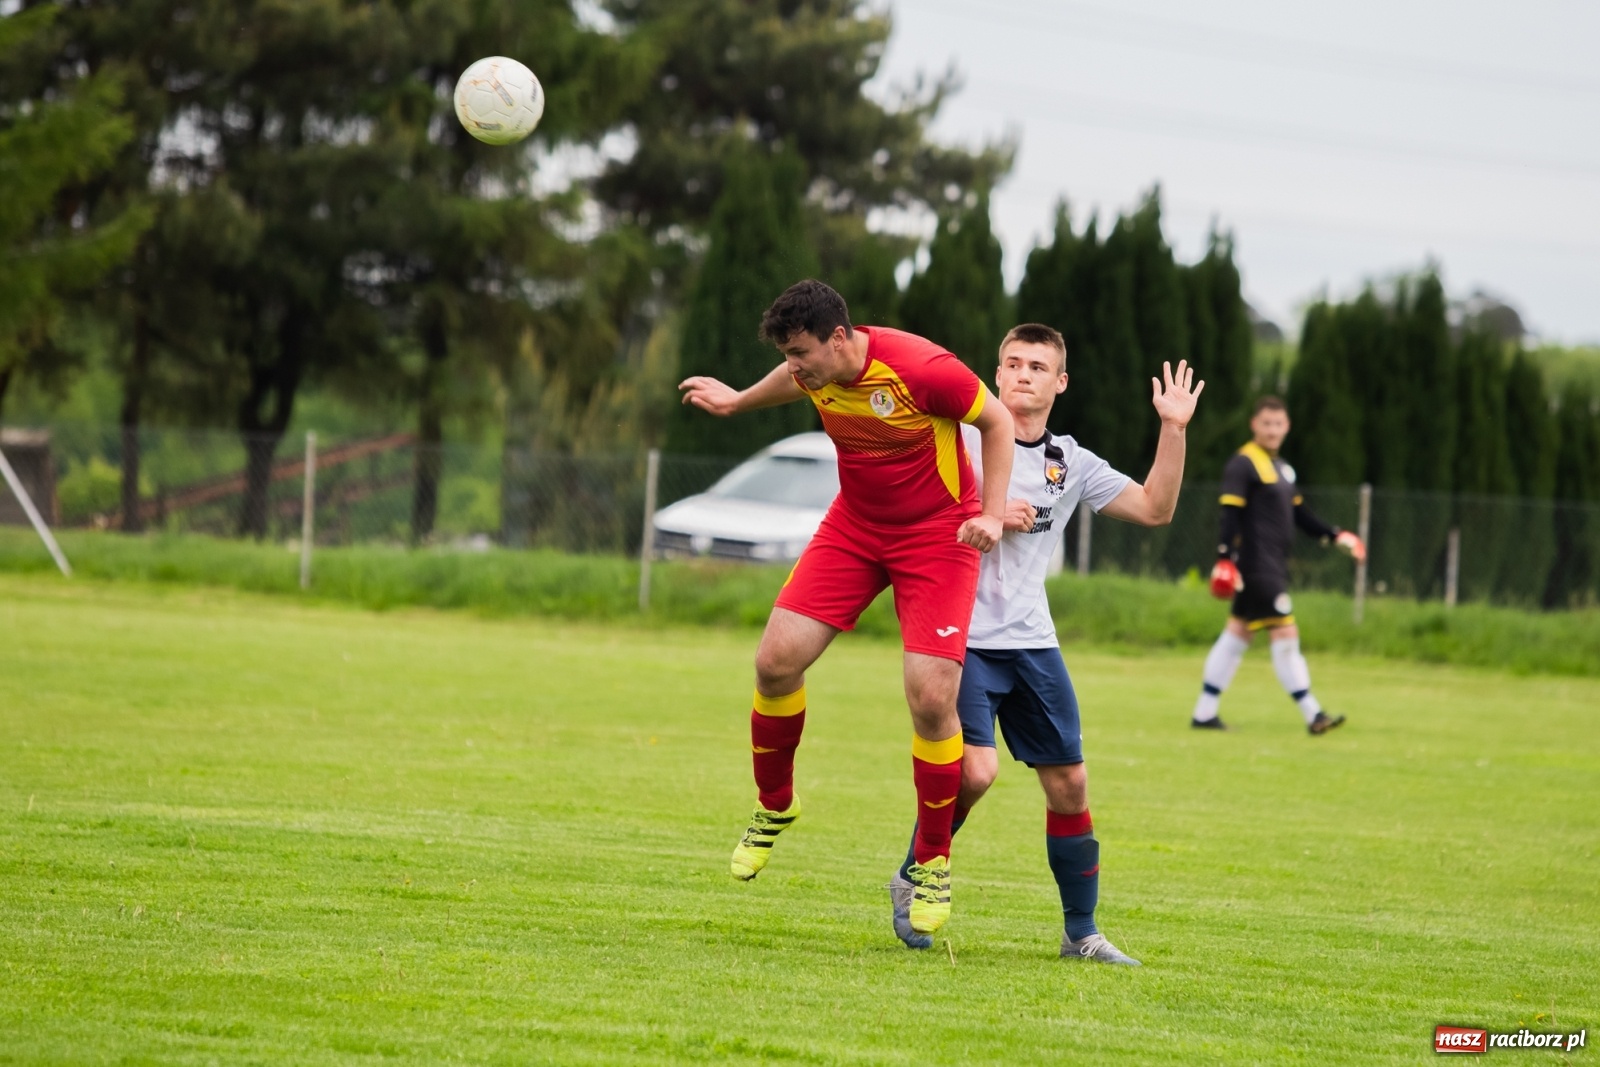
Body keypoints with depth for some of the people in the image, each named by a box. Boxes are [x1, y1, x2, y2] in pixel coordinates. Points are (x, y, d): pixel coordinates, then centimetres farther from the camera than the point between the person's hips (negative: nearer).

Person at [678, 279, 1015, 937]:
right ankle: (775, 807, 17)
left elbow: (996, 421, -11)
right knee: (776, 659, -8)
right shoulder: (819, 369, -9)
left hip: (936, 533, -5)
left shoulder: (922, 369, -27)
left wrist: (992, 514, -16)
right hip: (854, 525, 5)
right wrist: (737, 401, 34)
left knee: (931, 698, -15)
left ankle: (933, 861, 3)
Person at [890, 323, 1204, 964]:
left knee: (1069, 784, 4)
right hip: (963, 638, -5)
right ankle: (912, 880, 4)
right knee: (975, 771, -21)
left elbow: (1154, 509, 8)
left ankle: (1081, 932, 15)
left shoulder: (1071, 464, 10)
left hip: (1031, 644, 5)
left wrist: (1173, 430, 0)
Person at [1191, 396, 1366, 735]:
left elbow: (1299, 514, 24)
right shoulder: (1243, 464, -10)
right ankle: (1312, 716, -8)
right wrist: (1225, 559, -23)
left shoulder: (1281, 467, 18)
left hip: (1273, 566, 10)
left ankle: (1204, 713, 15)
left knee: (1238, 633, 11)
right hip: (1256, 565, -10)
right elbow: (1230, 515, -17)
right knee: (1285, 634, -9)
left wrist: (1337, 537, 17)